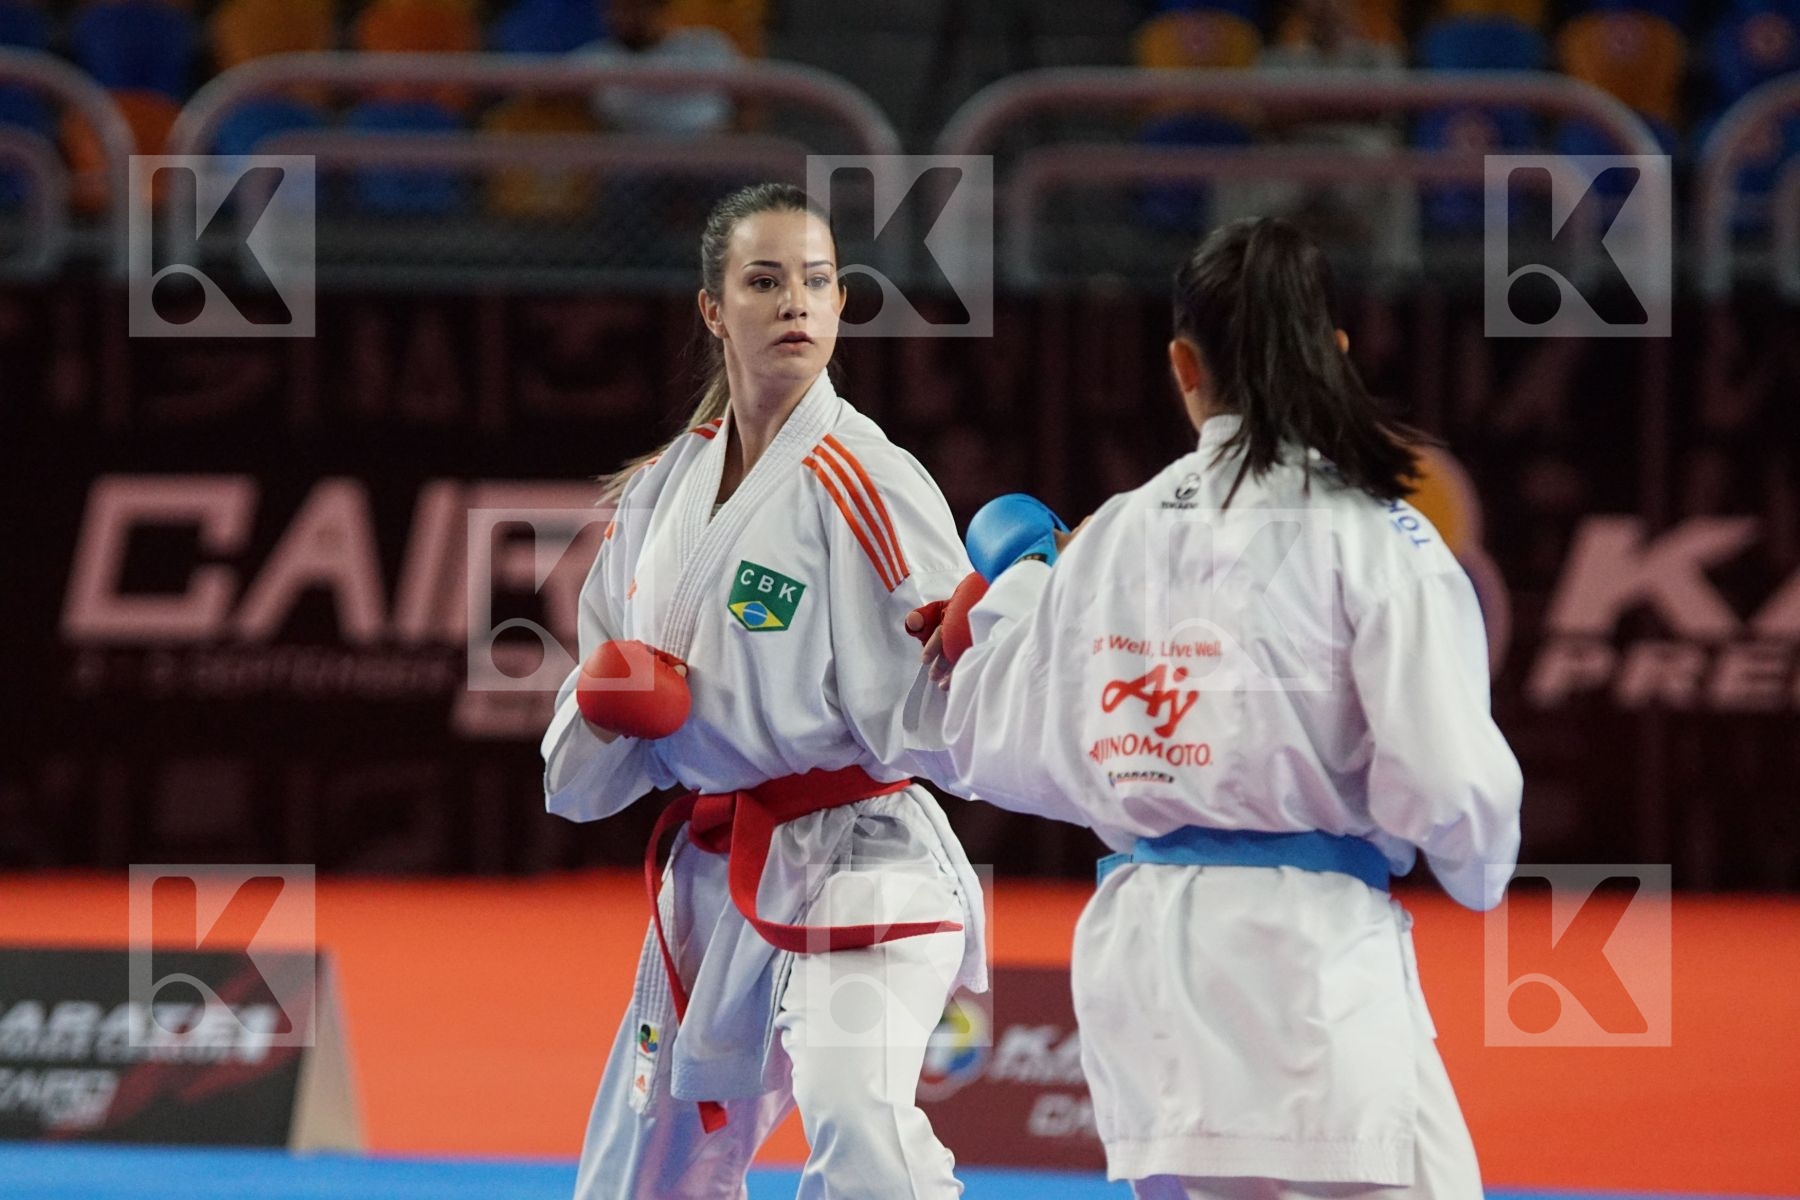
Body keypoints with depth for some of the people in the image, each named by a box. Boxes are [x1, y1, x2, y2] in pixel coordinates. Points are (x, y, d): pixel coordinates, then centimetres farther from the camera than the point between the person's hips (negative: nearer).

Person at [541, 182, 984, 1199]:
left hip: (856, 870, -7)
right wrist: (609, 701, -5)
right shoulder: (663, 494, 10)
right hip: (713, 876, 7)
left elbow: (921, 715, -17)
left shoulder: (861, 485, -10)